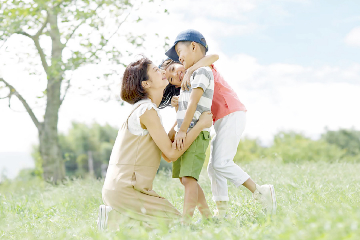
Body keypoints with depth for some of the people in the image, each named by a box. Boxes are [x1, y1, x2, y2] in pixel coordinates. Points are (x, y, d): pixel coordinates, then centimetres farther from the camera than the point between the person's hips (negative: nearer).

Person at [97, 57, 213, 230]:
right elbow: (171, 154, -12)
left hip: (120, 186, 10)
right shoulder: (147, 110, -14)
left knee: (174, 219, 17)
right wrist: (201, 125, -7)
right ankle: (119, 217, -7)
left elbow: (166, 147, 12)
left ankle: (115, 213, 8)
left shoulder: (145, 108, 17)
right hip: (125, 189, -10)